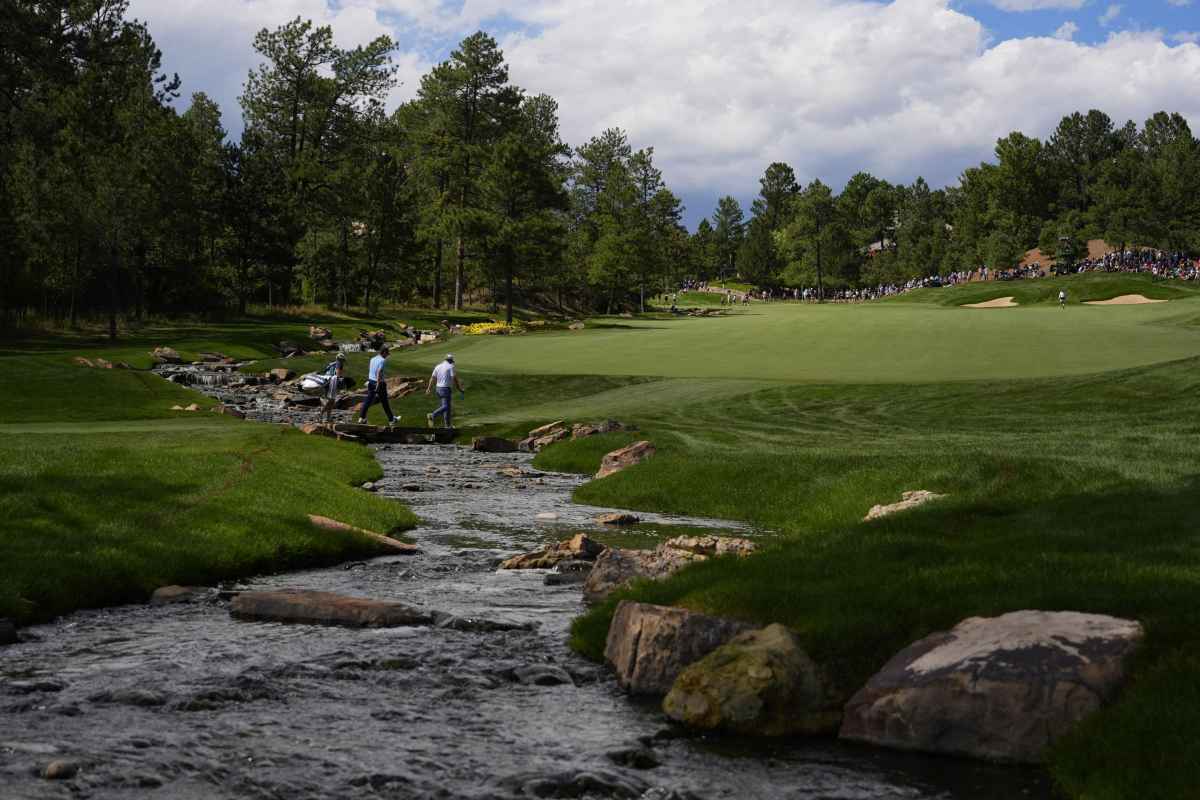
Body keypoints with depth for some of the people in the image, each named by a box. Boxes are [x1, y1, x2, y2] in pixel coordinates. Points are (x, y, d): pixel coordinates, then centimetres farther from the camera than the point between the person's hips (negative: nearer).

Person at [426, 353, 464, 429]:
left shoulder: (438, 366, 10)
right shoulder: (451, 367, -8)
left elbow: (432, 378, 10)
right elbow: (455, 379, -13)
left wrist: (429, 389, 17)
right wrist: (460, 390, -6)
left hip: (438, 388, 8)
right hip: (446, 389, -8)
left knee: (446, 406, 14)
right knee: (446, 406, -10)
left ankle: (448, 425, 14)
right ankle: (432, 416, -30)